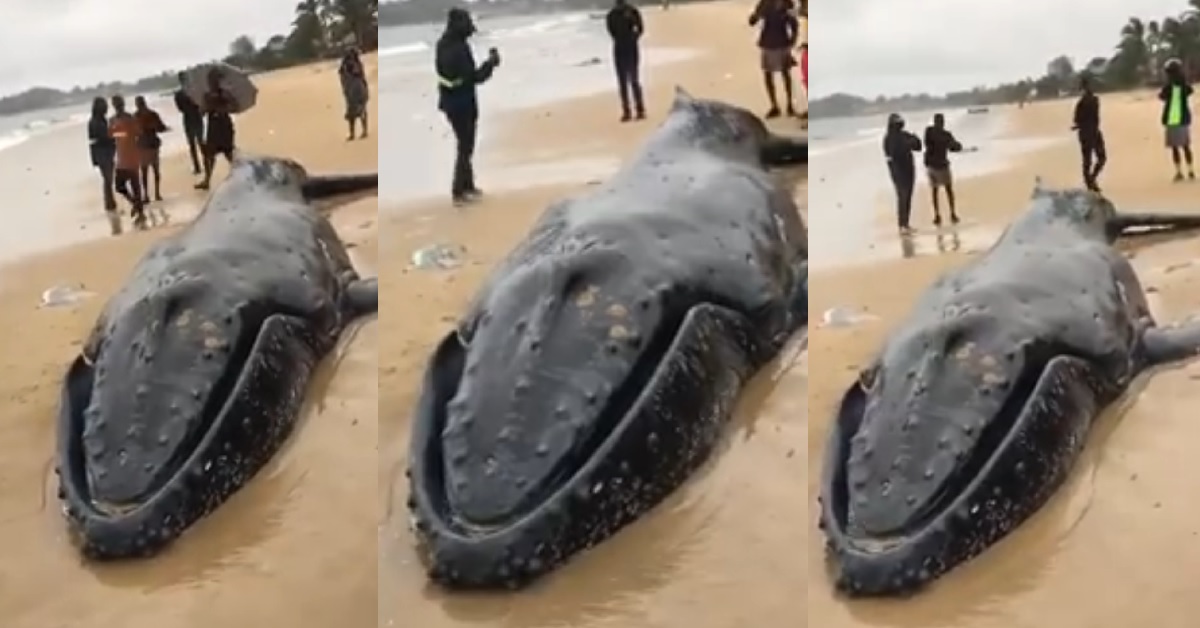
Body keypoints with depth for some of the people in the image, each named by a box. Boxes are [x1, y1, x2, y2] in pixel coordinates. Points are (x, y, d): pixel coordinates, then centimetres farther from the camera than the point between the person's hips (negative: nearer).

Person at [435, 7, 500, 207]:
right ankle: (459, 193, 9)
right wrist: (491, 63, -14)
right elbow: (474, 78, -26)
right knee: (465, 147, 3)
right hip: (462, 104, -9)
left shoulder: (444, 43, 1)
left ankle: (467, 186, 32)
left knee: (465, 145, 21)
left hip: (450, 102, 9)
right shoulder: (460, 49, -27)